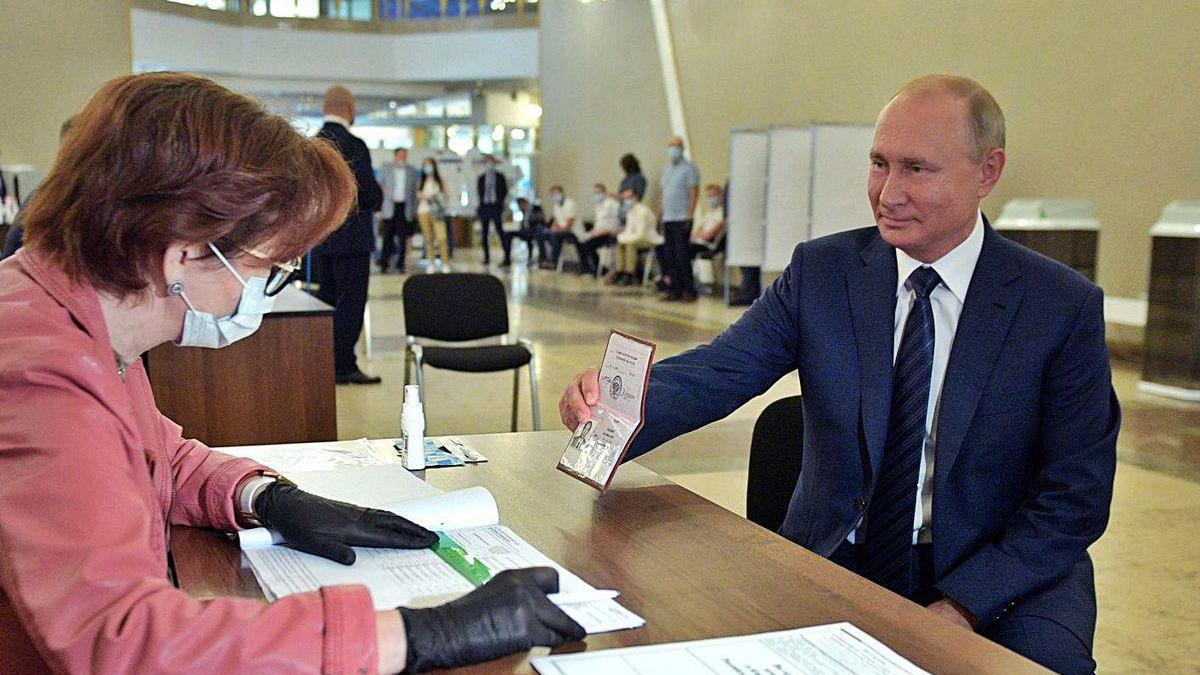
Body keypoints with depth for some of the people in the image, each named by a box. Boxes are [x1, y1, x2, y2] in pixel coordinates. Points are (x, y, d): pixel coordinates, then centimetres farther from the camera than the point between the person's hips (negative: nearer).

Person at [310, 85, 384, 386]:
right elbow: (371, 193, -16)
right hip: (351, 235, -7)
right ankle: (343, 366, 2)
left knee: (326, 299, 15)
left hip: (319, 236, 8)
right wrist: (377, 200, 5)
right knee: (350, 302, -1)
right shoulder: (353, 146, -15)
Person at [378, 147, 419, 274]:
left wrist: (414, 209, 5)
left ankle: (400, 265, 7)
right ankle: (384, 264, 4)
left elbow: (415, 191, 11)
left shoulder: (412, 172, 9)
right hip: (390, 208, -1)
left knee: (402, 238, 1)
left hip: (405, 207, 1)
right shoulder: (386, 169, 7)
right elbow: (379, 187, 9)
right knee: (387, 237, -2)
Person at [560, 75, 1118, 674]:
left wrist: (964, 604, -17)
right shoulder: (820, 271, 0)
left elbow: (1077, 495, -6)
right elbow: (718, 372, -10)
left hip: (1003, 575, -1)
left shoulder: (1066, 307, -6)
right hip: (833, 557, 1)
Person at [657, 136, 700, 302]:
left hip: (682, 218, -7)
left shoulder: (689, 168, -4)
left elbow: (694, 193, -10)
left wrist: (690, 215, -17)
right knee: (669, 256, 5)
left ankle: (689, 290, -4)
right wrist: (660, 215, 14)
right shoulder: (666, 169, 19)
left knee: (682, 255, -10)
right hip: (668, 219, 7)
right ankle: (674, 290, 9)